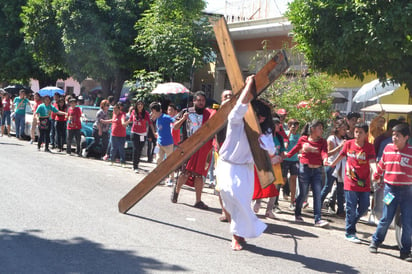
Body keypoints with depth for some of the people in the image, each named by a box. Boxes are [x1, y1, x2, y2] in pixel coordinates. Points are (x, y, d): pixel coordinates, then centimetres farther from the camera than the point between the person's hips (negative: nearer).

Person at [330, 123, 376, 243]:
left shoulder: (369, 147, -5)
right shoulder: (348, 144, -1)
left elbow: (372, 161, -19)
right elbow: (341, 155, 16)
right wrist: (331, 164, 29)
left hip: (364, 182, 1)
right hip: (350, 182, -1)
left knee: (364, 207, 8)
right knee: (351, 207, 1)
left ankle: (351, 223, 33)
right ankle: (350, 233, 11)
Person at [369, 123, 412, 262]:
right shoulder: (388, 148, 3)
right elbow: (381, 164, 18)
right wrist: (376, 176, 29)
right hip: (390, 189, 1)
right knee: (386, 219, 3)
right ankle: (375, 241, 25)